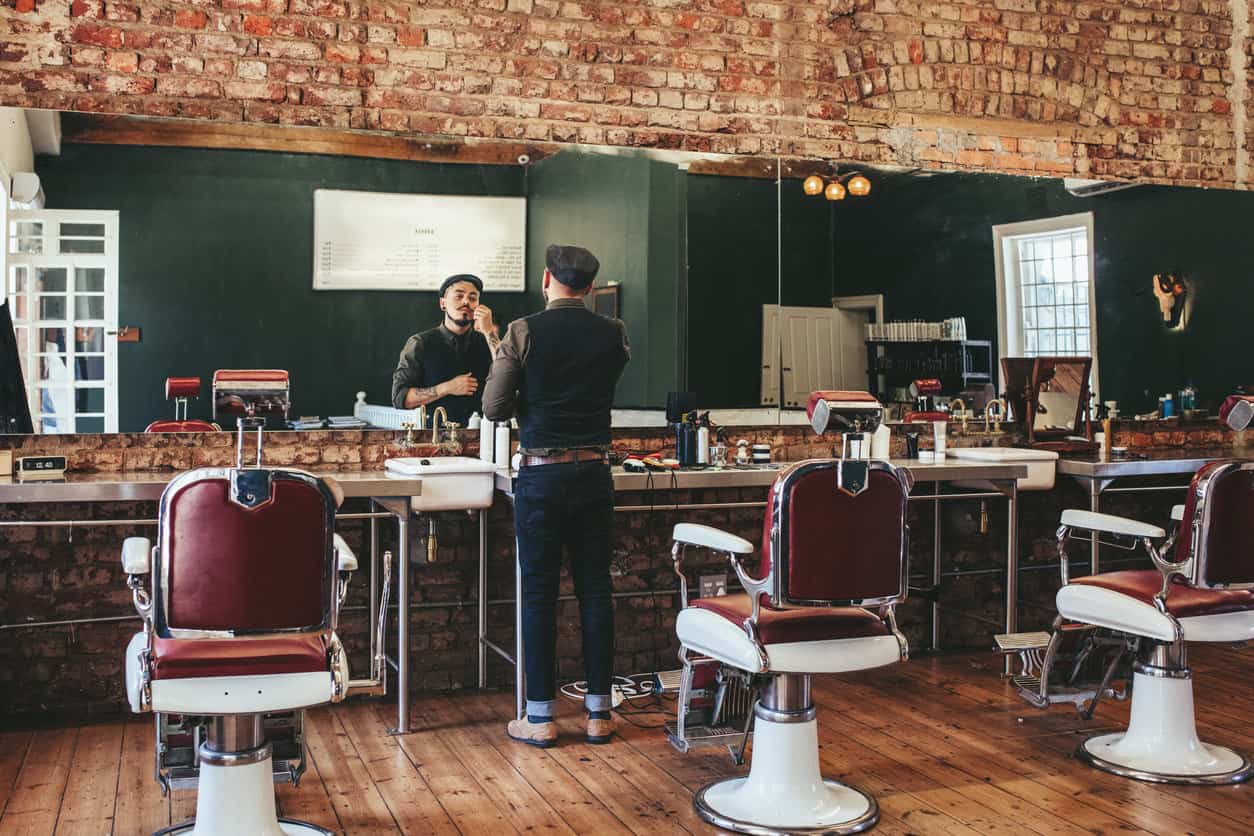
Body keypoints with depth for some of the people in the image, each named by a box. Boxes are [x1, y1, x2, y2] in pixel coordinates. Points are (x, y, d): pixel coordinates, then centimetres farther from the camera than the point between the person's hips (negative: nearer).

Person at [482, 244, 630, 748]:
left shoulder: (523, 333, -7)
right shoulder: (613, 335, 2)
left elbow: (493, 408, -5)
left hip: (541, 475, -3)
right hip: (594, 473, 3)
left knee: (539, 593, 4)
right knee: (595, 590, 8)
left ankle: (540, 716, 8)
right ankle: (598, 712, 14)